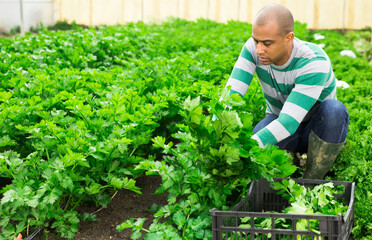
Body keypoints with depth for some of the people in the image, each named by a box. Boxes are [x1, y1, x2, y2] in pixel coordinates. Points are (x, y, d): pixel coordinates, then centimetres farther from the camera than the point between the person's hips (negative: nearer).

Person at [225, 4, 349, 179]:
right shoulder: (254, 47, -20)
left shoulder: (315, 62, -34)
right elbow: (231, 94, -26)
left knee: (334, 109, -39)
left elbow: (289, 122, -42)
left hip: (318, 128, -2)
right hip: (278, 119, 3)